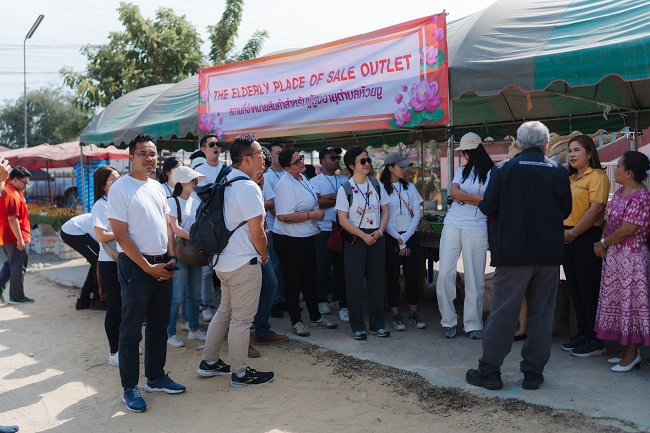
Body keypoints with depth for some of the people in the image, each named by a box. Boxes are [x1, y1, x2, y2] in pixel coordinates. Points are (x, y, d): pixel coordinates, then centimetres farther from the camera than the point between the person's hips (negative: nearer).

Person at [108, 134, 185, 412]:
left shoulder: (157, 187, 11)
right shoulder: (121, 188, -10)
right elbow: (121, 235, -14)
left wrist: (171, 259, 2)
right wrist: (147, 267, -14)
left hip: (162, 266, 7)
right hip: (135, 266, -7)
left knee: (159, 326, 15)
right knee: (131, 330, 2)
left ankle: (156, 377, 29)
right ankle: (130, 388, 14)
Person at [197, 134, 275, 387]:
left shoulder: (224, 182, 8)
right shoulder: (249, 188, -19)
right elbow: (257, 233, -18)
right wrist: (264, 256, 0)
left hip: (223, 260, 9)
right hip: (244, 263, -9)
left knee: (224, 312, 21)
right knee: (241, 319, 2)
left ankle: (209, 363, 30)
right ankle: (240, 373, 14)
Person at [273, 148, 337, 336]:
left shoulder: (302, 178, 9)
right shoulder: (285, 185, -21)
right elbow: (283, 216, -30)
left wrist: (315, 224, 18)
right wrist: (311, 215, -21)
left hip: (307, 237, 9)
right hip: (290, 241, -9)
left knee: (310, 279, 18)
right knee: (293, 281, 5)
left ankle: (315, 318, 31)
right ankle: (296, 322, 19)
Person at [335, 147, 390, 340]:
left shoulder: (377, 185, 7)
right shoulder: (345, 188, -6)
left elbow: (385, 211, 10)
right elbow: (343, 219, -9)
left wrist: (380, 231, -7)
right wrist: (363, 236, -14)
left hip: (376, 237, 4)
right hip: (355, 238, -4)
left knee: (376, 280, 8)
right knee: (355, 282, 0)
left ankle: (377, 324, 19)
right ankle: (357, 326, 10)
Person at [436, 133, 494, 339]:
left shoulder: (491, 173, 1)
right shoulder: (462, 171, 15)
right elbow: (454, 193, -1)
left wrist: (462, 198, -6)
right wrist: (479, 198, -9)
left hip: (476, 229, -4)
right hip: (452, 226, 4)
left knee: (475, 278, 1)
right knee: (445, 274, -1)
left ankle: (473, 324, 12)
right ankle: (449, 321, 11)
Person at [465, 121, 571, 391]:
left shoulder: (503, 169, -7)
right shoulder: (559, 172, 1)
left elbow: (487, 207, -6)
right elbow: (565, 210, 8)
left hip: (514, 252, -2)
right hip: (550, 253, 3)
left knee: (502, 312, 3)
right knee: (541, 313, 11)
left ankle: (489, 371, 9)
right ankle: (533, 372, 16)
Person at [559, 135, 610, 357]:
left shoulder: (597, 176, -8)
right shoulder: (569, 179, 16)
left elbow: (596, 208, -18)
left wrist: (573, 233, -16)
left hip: (586, 237, -8)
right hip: (568, 237, 8)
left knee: (589, 289, -1)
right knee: (575, 288, 12)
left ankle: (595, 341, 8)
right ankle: (582, 334, 23)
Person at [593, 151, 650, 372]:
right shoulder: (620, 192, 10)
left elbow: (627, 229, -21)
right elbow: (610, 219, 12)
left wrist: (603, 244, -10)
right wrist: (603, 242, -3)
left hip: (631, 257, -9)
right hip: (614, 256, 9)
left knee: (630, 302, -1)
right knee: (619, 301, 14)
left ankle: (632, 353, 9)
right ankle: (625, 349, 24)